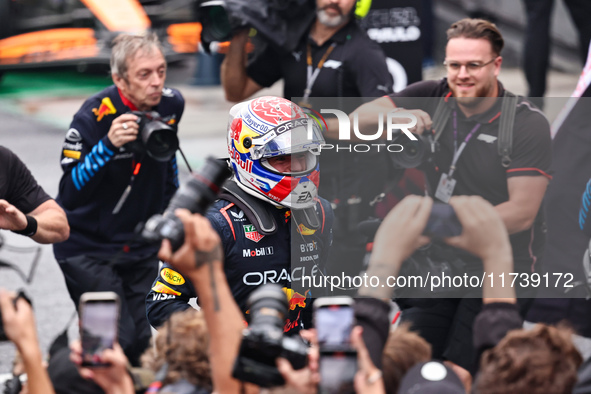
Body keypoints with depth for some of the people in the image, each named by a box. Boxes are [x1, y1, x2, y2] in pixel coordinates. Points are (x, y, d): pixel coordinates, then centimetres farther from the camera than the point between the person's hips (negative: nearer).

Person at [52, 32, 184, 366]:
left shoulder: (171, 105, -3)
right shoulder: (93, 117, -22)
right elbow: (70, 193, -27)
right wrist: (108, 146, -37)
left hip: (142, 247, 6)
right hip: (88, 247, -5)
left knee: (147, 342, 2)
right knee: (119, 342, -15)